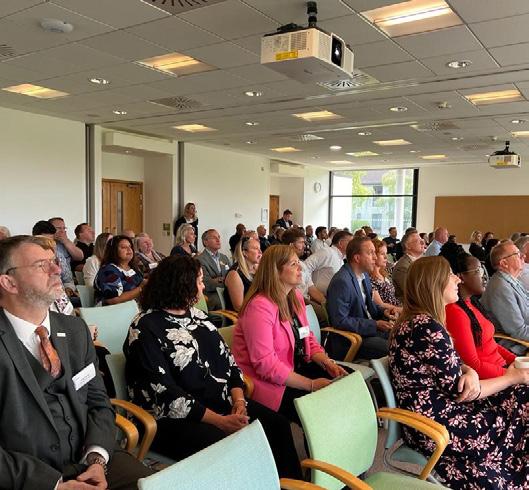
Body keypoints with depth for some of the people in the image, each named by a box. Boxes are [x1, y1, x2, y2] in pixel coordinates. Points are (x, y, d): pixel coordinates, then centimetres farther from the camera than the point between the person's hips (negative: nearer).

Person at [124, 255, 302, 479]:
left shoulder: (197, 316, 13)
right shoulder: (145, 330, -11)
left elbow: (228, 360, 11)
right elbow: (165, 395, -17)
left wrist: (239, 400, -8)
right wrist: (220, 421, -21)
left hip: (222, 403, 7)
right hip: (175, 418, -7)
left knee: (277, 425, -13)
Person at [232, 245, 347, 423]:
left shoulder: (296, 296, 6)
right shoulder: (260, 306, -22)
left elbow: (307, 339, 12)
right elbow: (265, 364, -26)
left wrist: (328, 364, -8)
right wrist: (311, 385, -24)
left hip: (296, 368, 9)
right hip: (267, 381, -9)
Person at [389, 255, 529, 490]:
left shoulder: (418, 320, 7)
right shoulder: (427, 327, -23)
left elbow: (452, 365, 12)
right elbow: (458, 391, -18)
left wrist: (469, 372, -12)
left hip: (430, 409, 9)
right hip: (434, 423, -9)